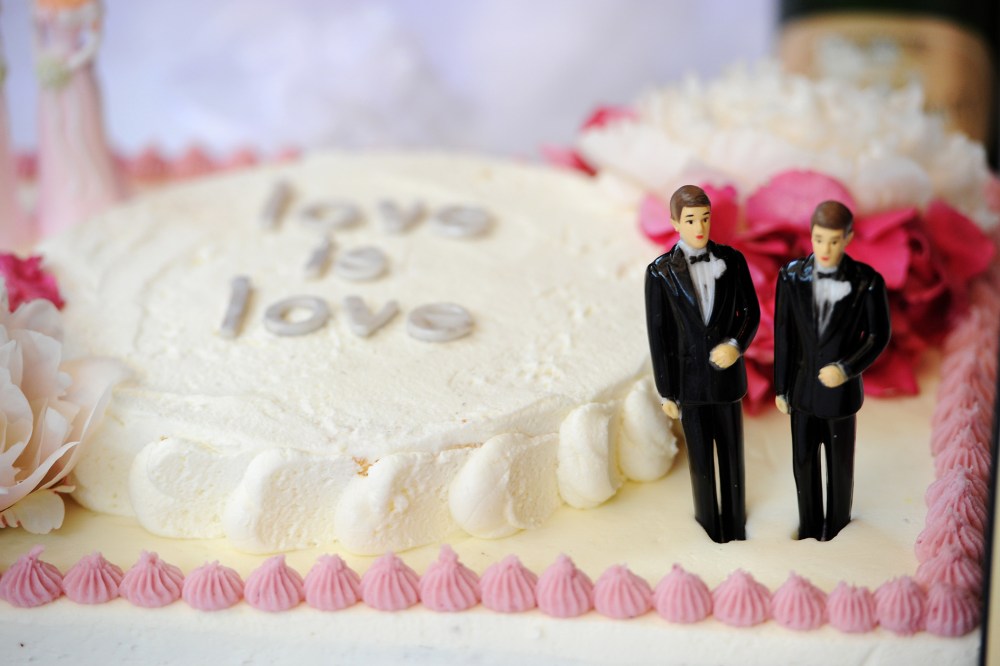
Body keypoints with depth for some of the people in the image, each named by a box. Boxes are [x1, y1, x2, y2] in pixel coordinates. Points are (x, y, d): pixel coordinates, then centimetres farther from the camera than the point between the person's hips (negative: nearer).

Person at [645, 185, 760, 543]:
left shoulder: (731, 260, -6)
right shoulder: (661, 272, -10)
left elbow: (751, 312, 3)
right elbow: (658, 334, -6)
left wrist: (736, 345, -18)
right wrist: (666, 392, -4)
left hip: (727, 372, 2)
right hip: (689, 377, -1)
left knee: (732, 453, 13)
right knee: (701, 459, 11)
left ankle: (735, 525, 31)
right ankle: (709, 527, 29)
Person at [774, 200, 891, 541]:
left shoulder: (867, 281, -20)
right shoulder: (791, 276, -13)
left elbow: (879, 336, -9)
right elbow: (783, 336, -4)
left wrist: (847, 370, -24)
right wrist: (781, 388, 3)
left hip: (841, 388, -2)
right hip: (803, 387, 2)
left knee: (840, 465, 15)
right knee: (803, 461, 16)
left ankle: (837, 526, 39)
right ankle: (810, 525, 38)